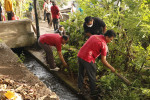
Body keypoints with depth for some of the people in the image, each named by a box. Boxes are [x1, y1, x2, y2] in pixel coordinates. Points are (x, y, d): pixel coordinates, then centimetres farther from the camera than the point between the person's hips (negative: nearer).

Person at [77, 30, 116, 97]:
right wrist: (111, 68, 4)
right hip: (87, 59, -8)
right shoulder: (104, 45, -8)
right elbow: (103, 61, -7)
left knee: (81, 73, 22)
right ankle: (93, 92, 25)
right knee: (92, 77, 11)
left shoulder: (94, 36, 14)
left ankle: (80, 89, 34)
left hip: (80, 55, 8)